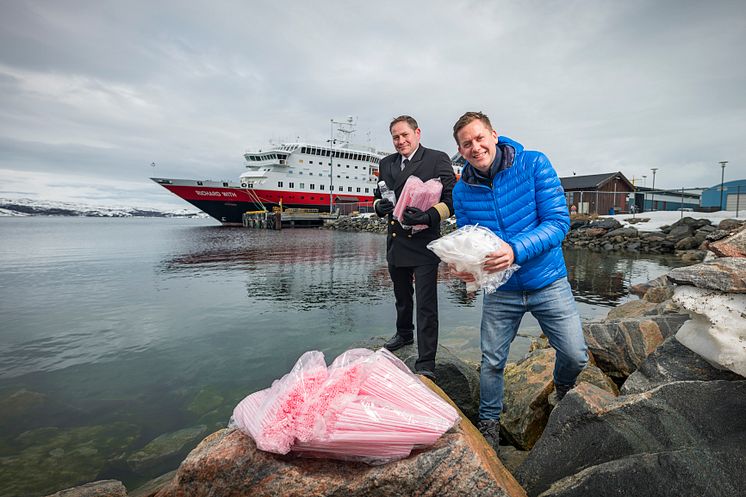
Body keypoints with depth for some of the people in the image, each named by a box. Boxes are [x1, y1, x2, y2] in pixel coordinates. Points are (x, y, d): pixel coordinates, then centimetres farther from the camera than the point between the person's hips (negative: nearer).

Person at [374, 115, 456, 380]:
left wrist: (429, 216, -25)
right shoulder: (386, 163, 13)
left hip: (424, 244, -6)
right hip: (395, 243, 6)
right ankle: (404, 334, 47)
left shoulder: (437, 159, -4)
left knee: (426, 306, -5)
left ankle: (426, 364, 5)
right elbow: (379, 196, 19)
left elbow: (452, 199, -9)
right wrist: (380, 205, -4)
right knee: (402, 297, 24)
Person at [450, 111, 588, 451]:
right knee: (492, 362, 7)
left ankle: (563, 388, 40)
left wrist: (516, 250, -32)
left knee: (576, 356, 3)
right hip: (500, 291, 2)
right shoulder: (462, 191, -4)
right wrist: (464, 267, -20)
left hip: (548, 283, -1)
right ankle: (489, 423, 33)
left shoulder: (534, 165, -12)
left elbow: (559, 221, -17)